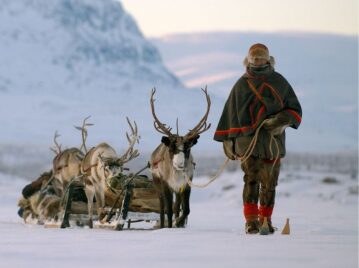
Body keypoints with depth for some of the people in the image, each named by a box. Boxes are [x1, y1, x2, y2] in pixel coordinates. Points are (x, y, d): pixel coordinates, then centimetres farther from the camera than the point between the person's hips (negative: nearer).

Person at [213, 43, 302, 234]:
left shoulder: (279, 82, 9)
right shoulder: (242, 85, 8)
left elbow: (294, 110, 11)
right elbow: (231, 114, 13)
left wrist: (281, 121, -9)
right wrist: (228, 140, 10)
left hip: (273, 141, 1)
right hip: (247, 140, -1)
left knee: (269, 183, 5)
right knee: (251, 180, -12)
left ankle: (265, 220, 17)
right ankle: (251, 220, -11)